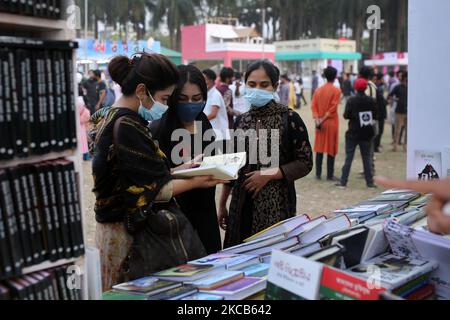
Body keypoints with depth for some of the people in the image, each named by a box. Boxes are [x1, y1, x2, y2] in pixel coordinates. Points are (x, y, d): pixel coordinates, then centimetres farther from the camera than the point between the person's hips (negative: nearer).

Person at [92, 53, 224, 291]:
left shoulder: (116, 118, 8)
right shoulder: (127, 128, -21)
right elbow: (153, 190, -19)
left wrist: (180, 170, 9)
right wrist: (196, 182, -7)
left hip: (121, 224, 9)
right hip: (130, 231, -9)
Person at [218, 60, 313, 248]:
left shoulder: (289, 119, -5)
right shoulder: (241, 121, 8)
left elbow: (305, 163, -6)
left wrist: (269, 174, -16)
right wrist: (222, 204, 13)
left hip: (276, 204, -4)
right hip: (242, 203, 4)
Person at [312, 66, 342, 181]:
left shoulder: (318, 90, 6)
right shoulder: (336, 91, -8)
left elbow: (314, 106, 0)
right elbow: (333, 108, -15)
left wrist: (317, 119, -7)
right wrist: (323, 119, -12)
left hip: (320, 123, 4)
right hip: (331, 123, -4)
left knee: (319, 148, 10)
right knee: (331, 149, 2)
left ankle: (318, 174, 12)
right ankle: (330, 175, 4)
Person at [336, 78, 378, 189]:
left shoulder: (351, 101, -12)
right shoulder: (372, 101, -3)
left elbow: (346, 116, -12)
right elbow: (376, 116, 1)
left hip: (353, 134, -2)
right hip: (367, 134, 2)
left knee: (348, 158, 3)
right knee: (367, 158, 11)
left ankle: (343, 181, 4)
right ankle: (370, 182, 12)